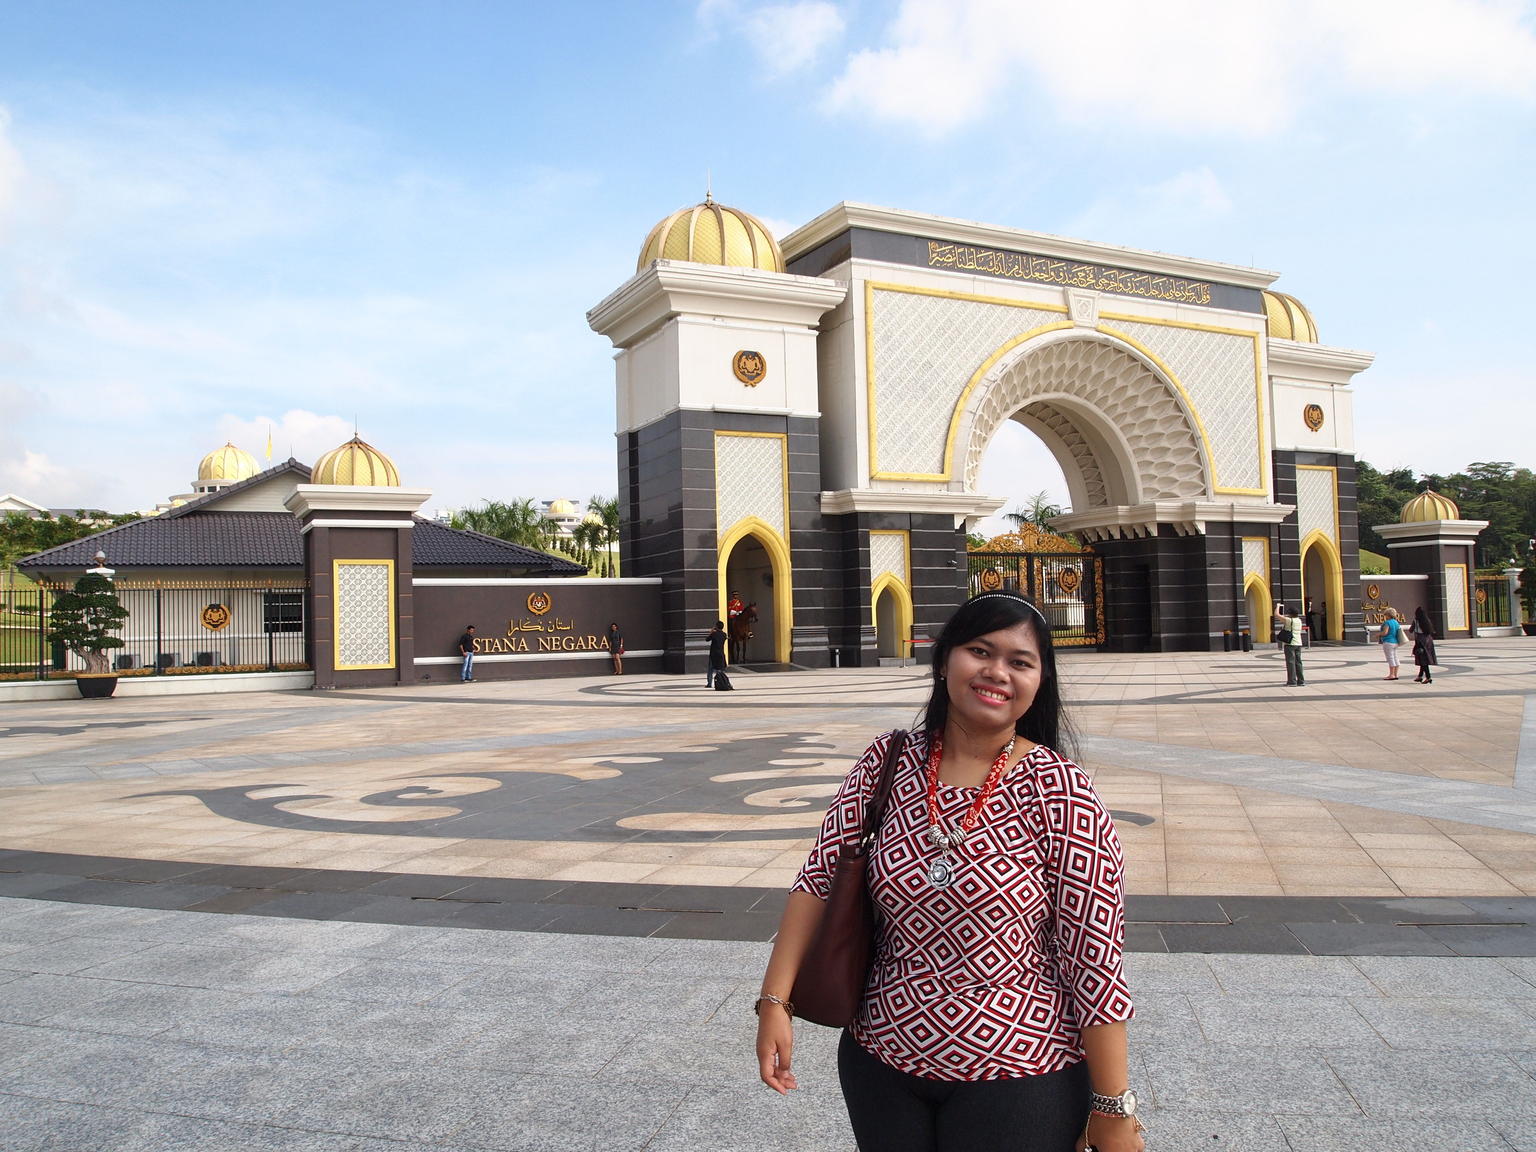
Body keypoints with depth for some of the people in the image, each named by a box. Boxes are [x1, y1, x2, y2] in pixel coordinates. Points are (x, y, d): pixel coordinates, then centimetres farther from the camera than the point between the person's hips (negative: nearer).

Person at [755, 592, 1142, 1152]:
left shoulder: (1058, 790, -15)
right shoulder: (887, 764, -5)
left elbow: (1096, 958, -13)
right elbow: (820, 879, -2)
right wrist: (775, 1000, -9)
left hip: (1017, 1080, -3)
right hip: (879, 1064, 4)